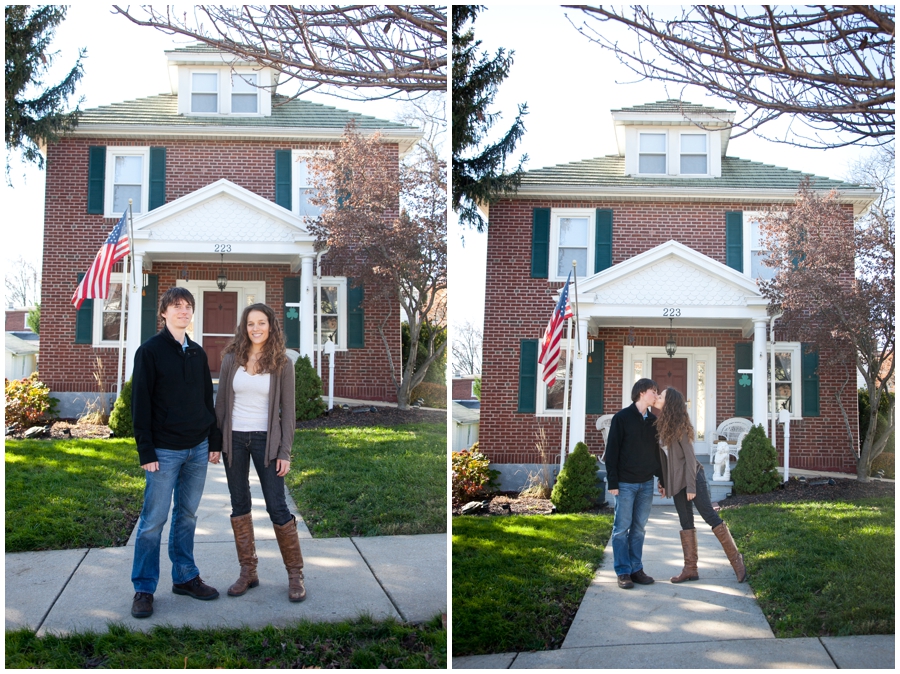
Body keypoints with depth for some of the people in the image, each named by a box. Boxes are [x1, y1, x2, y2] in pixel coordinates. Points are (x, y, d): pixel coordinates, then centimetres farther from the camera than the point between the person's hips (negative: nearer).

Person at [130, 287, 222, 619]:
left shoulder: (197, 353, 11)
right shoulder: (150, 351, -6)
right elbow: (140, 403, -9)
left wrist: (214, 441, 10)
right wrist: (146, 451, -13)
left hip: (197, 448, 5)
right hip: (165, 451, -5)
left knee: (187, 515, 13)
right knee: (154, 519, -1)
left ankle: (185, 577, 22)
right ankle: (143, 589, 8)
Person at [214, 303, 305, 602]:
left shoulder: (282, 364, -4)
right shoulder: (231, 359, 1)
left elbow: (287, 410, -2)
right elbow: (221, 401, 6)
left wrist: (285, 452, -7)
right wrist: (215, 442, 3)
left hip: (266, 439, -2)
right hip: (235, 438, 3)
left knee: (277, 507, -3)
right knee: (239, 505, 8)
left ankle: (295, 574, 9)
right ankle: (248, 572, 20)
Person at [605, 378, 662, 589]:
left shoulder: (653, 421, 11)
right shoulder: (622, 418, -6)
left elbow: (657, 451, 17)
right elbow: (611, 451, -7)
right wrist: (612, 482, -11)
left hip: (646, 483, 5)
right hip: (625, 483, -5)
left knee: (639, 528, 8)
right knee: (622, 528, -1)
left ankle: (636, 569, 14)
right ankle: (623, 572, 3)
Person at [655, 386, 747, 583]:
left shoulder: (679, 426, -14)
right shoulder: (662, 425, 7)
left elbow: (689, 456, -16)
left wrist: (691, 486, -18)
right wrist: (662, 481, 12)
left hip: (692, 477, -8)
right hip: (676, 481, 8)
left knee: (711, 517, -6)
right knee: (685, 523, 8)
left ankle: (736, 559, 3)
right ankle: (690, 569, 10)